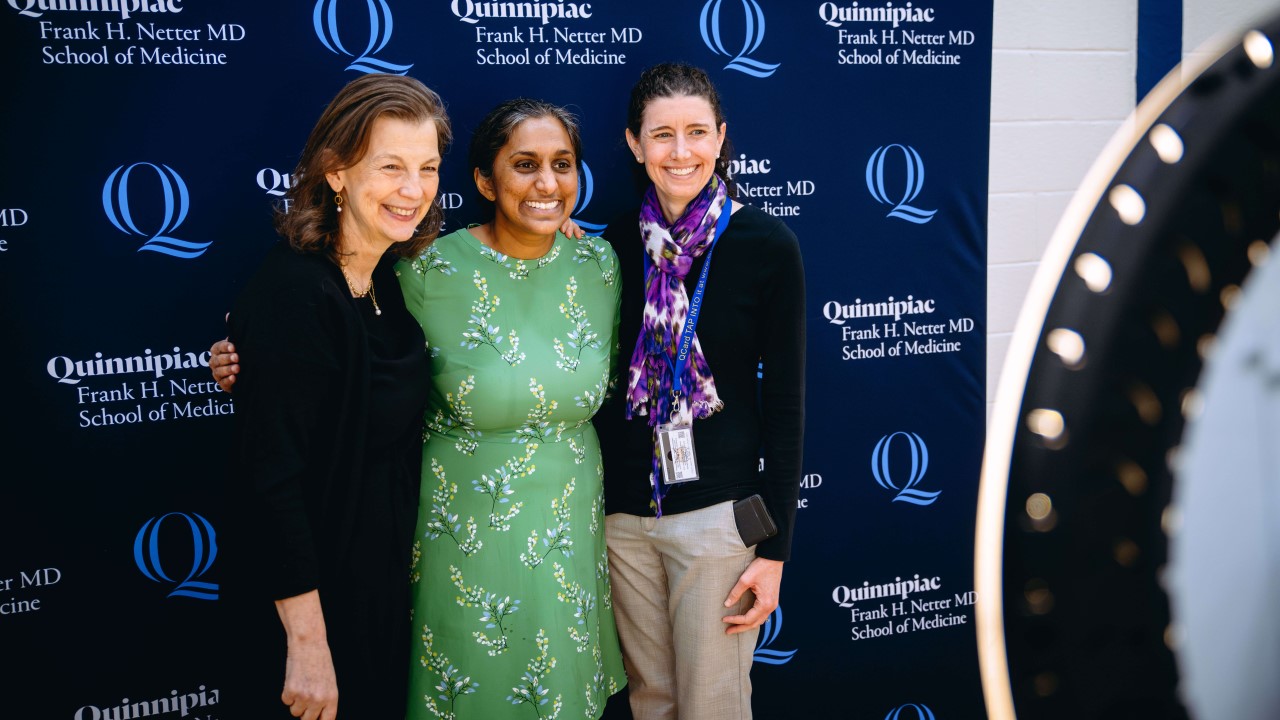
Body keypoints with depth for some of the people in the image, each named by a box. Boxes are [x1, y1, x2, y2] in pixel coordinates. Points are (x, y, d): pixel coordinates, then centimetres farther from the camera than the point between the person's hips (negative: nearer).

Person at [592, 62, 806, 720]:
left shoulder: (766, 245, -8)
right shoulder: (616, 243, 2)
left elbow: (785, 404, -7)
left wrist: (774, 547, -8)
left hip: (719, 513, -3)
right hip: (623, 512, 4)